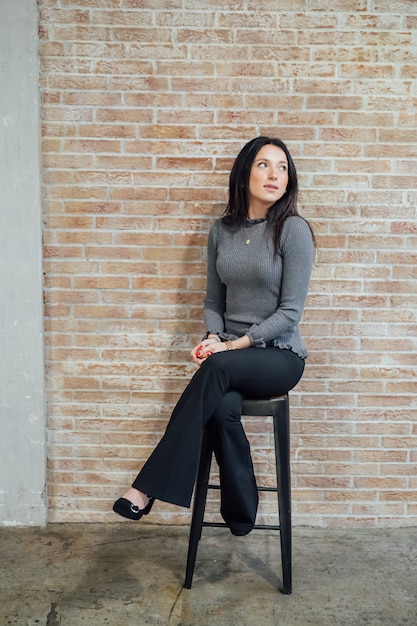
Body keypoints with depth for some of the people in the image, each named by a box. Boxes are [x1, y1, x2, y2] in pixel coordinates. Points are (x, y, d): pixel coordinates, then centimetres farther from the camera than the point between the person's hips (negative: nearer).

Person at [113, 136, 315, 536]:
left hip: (279, 356, -3)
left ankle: (150, 487, -26)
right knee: (223, 408, -31)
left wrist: (233, 344, -17)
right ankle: (241, 514, -9)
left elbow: (290, 312, -11)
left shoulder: (293, 229, -7)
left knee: (218, 367, -35)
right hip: (230, 355, 3)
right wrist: (213, 336, -8)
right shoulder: (221, 231, 7)